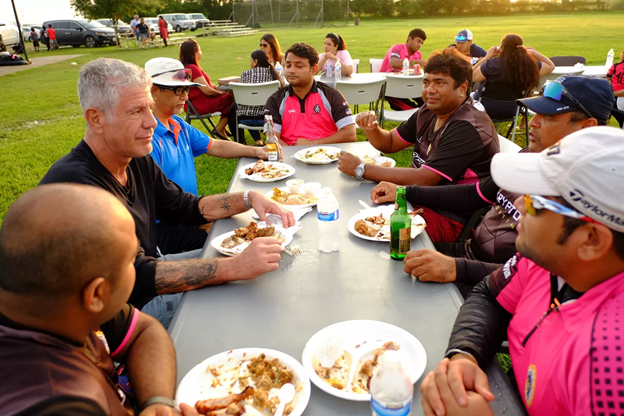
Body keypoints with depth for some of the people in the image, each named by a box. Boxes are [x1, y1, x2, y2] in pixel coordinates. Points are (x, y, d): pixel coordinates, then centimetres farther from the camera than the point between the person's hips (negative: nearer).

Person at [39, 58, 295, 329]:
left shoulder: (137, 160, -3)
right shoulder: (74, 183, -30)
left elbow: (188, 208, 9)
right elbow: (135, 276, -33)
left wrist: (248, 199, -7)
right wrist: (236, 268, -36)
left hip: (148, 276, 8)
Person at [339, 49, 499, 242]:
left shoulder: (468, 128, -23)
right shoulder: (431, 111, 5)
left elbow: (423, 179, -28)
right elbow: (389, 143, 14)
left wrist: (361, 169, -24)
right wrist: (370, 128, -10)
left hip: (451, 219, -8)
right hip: (423, 199, 8)